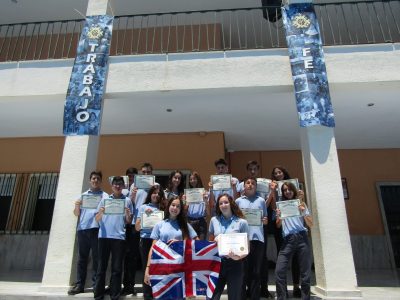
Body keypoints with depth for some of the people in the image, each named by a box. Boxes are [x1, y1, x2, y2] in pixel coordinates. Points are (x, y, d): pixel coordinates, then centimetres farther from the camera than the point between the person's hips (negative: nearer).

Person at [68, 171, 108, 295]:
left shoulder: (105, 196, 10)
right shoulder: (83, 195, 18)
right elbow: (76, 214, 15)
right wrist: (77, 206, -6)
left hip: (97, 229, -2)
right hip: (82, 228, 3)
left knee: (96, 257, 1)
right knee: (82, 257, 5)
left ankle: (96, 284, 6)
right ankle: (79, 284, 11)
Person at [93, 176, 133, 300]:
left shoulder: (127, 201, 9)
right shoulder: (104, 199, 10)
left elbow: (128, 222, 8)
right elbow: (97, 219, 8)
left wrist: (128, 214, -12)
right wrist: (100, 212, -12)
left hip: (119, 237, 0)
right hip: (104, 236, 1)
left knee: (117, 268, 3)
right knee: (101, 266, 5)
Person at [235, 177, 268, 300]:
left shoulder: (261, 201, 12)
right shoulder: (238, 201, 9)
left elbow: (265, 219, 16)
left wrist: (265, 221, -5)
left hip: (258, 238, 1)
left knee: (256, 269, 5)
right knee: (243, 268, 1)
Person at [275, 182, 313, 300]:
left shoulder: (300, 203, 13)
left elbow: (310, 224, 9)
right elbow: (278, 226, 14)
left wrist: (304, 212, -7)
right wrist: (278, 216, -6)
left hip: (302, 238, 0)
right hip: (288, 240, 0)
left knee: (305, 272, 1)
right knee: (279, 271, -11)